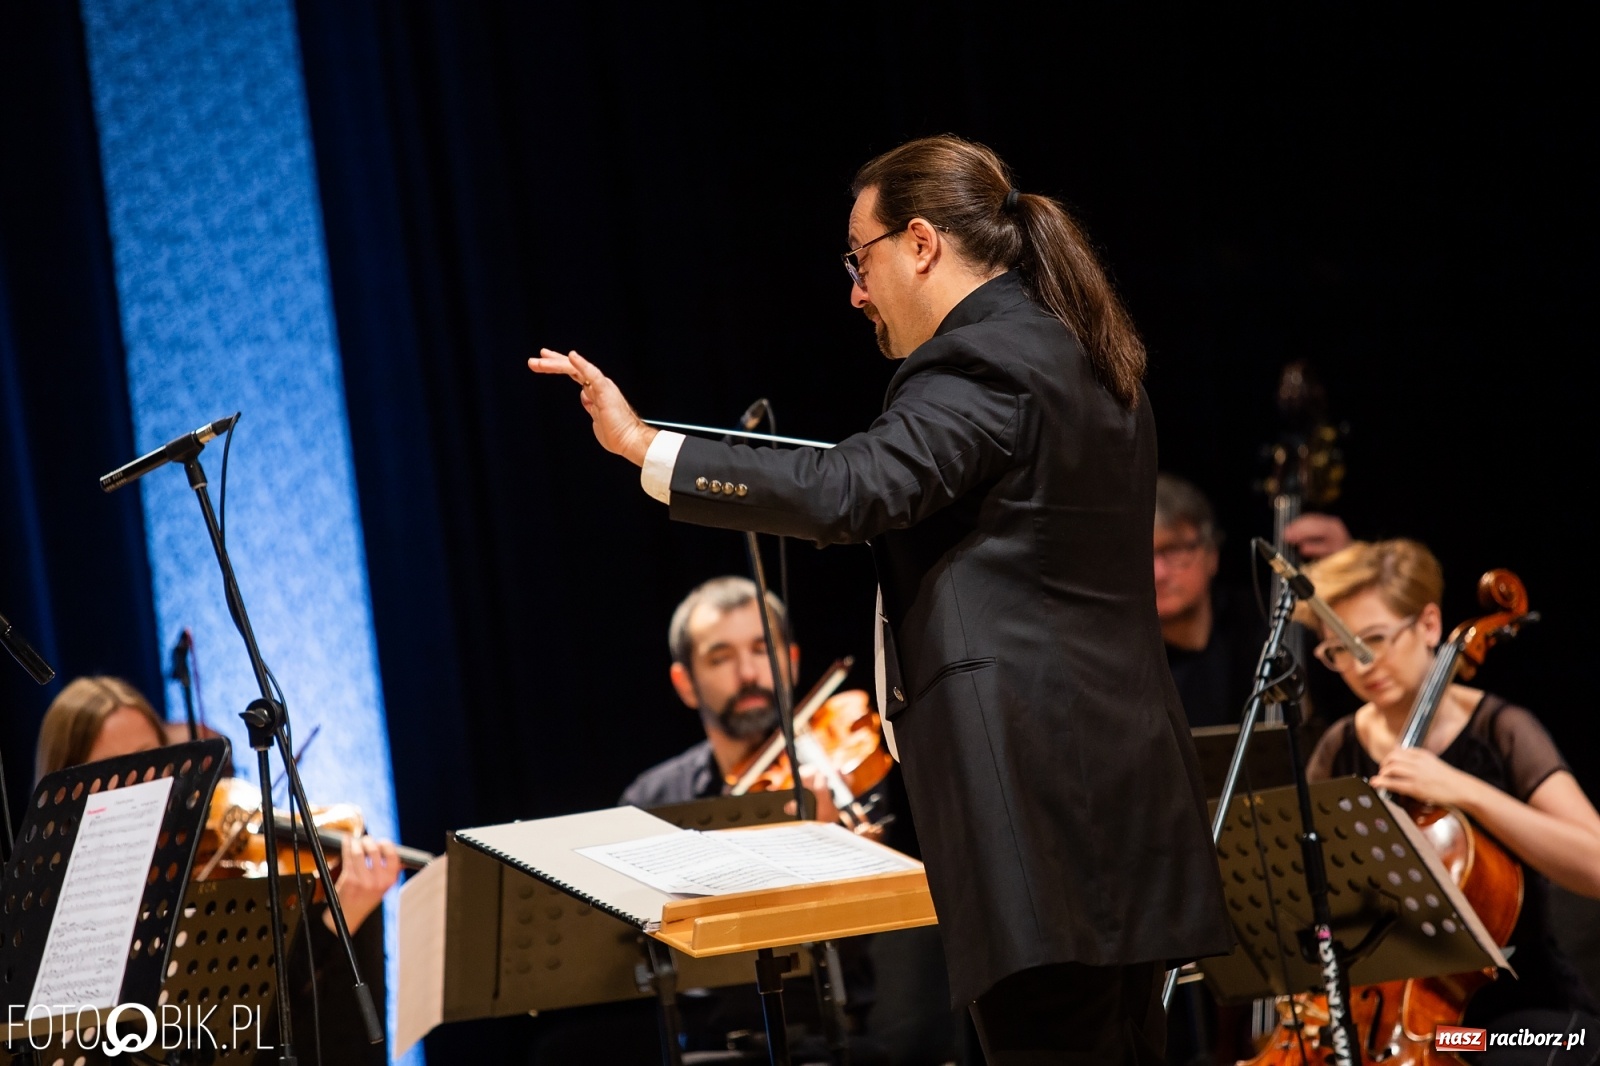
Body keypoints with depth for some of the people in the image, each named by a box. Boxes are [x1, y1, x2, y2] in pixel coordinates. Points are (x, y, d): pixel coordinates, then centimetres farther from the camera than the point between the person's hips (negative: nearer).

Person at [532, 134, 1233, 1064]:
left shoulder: (981, 361, -11)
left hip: (1032, 779, -10)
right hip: (1125, 776, 10)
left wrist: (645, 447, -23)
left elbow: (845, 493, -24)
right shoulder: (1087, 359, 19)